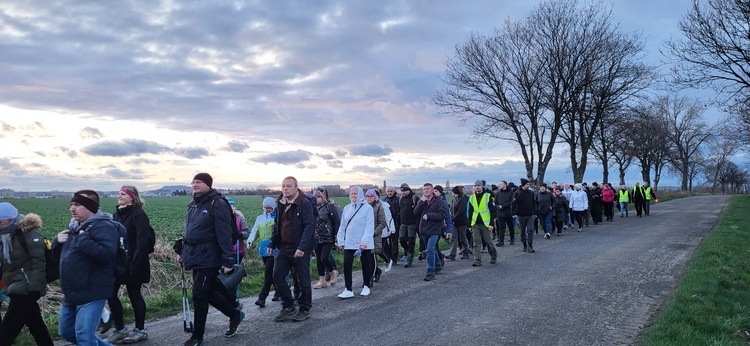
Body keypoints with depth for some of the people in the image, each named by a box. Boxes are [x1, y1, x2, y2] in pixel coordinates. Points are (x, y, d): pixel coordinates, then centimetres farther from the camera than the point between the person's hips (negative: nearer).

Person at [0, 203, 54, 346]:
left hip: (25, 289, -9)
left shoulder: (28, 231, -11)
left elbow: (39, 260, -18)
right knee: (36, 325, 13)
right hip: (18, 288, 9)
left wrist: (35, 286, -23)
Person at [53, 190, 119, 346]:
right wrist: (57, 241, 2)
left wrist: (82, 240, -27)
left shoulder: (103, 226, -15)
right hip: (71, 294, 10)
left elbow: (107, 254, -31)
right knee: (67, 332, 21)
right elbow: (60, 255, 23)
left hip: (91, 294, -10)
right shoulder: (75, 227, 13)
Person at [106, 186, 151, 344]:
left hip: (132, 263, -7)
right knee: (110, 294, 4)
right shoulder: (116, 215, 12)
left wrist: (135, 264, -23)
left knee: (134, 295, 3)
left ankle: (140, 330, 17)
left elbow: (142, 242, -19)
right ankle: (120, 329, 18)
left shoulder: (139, 215, -12)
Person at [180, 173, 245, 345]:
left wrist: (228, 261, -22)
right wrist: (184, 253, 17)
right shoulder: (193, 205, 13)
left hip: (208, 259, -8)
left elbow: (224, 235, -19)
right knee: (210, 292, 14)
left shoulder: (218, 204, -14)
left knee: (199, 294, -4)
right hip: (195, 257, 8)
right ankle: (235, 314, 33)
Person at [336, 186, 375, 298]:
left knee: (366, 265, 9)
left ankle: (366, 287, 26)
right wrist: (340, 241, 7)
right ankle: (348, 289, 2)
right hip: (349, 243, 4)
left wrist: (365, 241, -21)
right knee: (346, 265, -4)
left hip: (364, 244, -4)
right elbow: (342, 226, 13)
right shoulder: (346, 208, 10)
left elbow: (369, 226, -13)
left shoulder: (367, 208, -6)